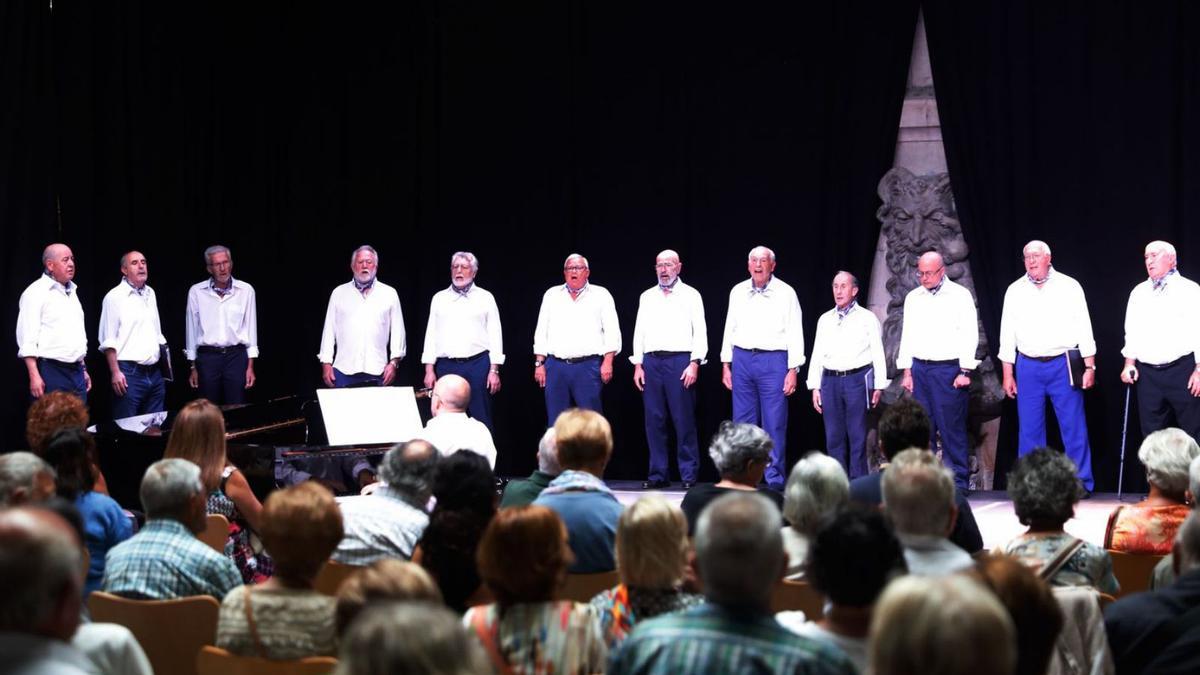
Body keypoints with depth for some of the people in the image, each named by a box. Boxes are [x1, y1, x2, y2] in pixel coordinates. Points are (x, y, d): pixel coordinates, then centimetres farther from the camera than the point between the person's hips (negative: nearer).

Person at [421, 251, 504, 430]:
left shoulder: (485, 298, 8)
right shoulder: (439, 298, 13)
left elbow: (495, 335, 5)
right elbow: (431, 335, 12)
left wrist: (494, 370, -3)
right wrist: (429, 369, 4)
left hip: (477, 364, -2)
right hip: (446, 366, 2)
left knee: (481, 420, -3)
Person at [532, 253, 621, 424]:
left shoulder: (601, 295, 7)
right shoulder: (551, 295, 14)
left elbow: (612, 331, 2)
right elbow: (541, 332, 15)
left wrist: (607, 362, -8)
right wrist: (539, 363, 7)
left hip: (588, 366, -2)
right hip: (556, 366, 3)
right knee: (556, 421, 2)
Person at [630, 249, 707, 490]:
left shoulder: (690, 295, 5)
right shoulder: (647, 297, 16)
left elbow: (700, 332, 1)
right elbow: (639, 332, 16)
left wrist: (694, 363, -9)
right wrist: (637, 365, 7)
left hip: (680, 361, -4)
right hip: (651, 361, 4)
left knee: (684, 420, -6)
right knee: (654, 420, 2)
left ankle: (688, 475, -1)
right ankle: (658, 474, 8)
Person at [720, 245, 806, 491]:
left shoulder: (785, 293, 0)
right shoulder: (738, 292, 11)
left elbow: (795, 333, -1)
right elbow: (729, 329, 16)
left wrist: (793, 370, -7)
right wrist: (726, 365, 11)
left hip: (774, 360, -4)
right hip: (742, 359, 4)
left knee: (774, 424, -4)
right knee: (743, 422, 5)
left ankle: (775, 480, 1)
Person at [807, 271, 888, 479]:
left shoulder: (867, 318, 3)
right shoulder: (825, 320, 14)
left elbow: (878, 353, 2)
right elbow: (817, 355, 15)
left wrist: (879, 385, -2)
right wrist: (815, 387, 9)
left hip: (857, 379, -4)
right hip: (830, 381, 4)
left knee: (857, 435, -3)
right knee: (833, 436, 4)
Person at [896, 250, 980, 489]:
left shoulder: (960, 295, 0)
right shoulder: (913, 298, 14)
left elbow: (970, 334, -3)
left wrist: (965, 371, -9)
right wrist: (907, 371, 10)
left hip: (949, 369, -4)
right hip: (919, 368, 4)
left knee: (952, 429, -6)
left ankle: (958, 482, -2)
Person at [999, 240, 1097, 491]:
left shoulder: (1069, 287, 2)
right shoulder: (1015, 291, 8)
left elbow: (1084, 328, 2)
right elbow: (1007, 335, 10)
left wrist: (1089, 367, -3)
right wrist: (1007, 374, 5)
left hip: (1063, 365, -2)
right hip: (1028, 367, 2)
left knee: (1074, 427, -3)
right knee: (1029, 430, 3)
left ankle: (1082, 484, 3)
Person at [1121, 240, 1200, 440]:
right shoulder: (1139, 293, 14)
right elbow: (1132, 331, 16)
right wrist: (1129, 363, 5)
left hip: (1182, 371, -4)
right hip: (1148, 373, 4)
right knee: (1152, 433, 7)